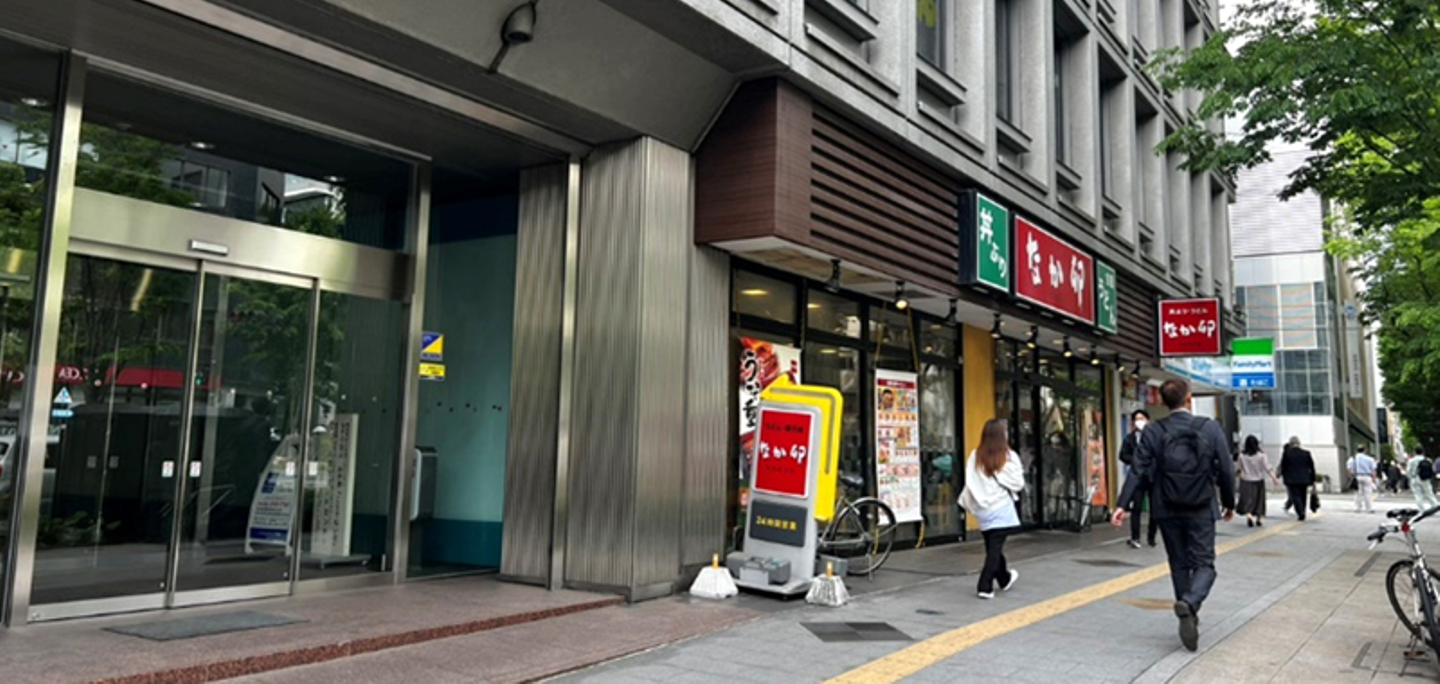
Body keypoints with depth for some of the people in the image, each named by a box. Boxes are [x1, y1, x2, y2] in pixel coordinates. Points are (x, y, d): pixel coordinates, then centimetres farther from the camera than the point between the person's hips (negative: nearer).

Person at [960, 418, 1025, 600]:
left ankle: (1005, 578, 38)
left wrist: (969, 503, 12)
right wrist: (1020, 473, 12)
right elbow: (1018, 484, -6)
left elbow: (970, 483, 0)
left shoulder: (975, 456, -2)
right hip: (1000, 509, -5)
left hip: (983, 508, 5)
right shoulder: (1008, 457, -11)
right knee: (995, 548, -2)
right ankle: (985, 587, -7)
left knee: (992, 546, 17)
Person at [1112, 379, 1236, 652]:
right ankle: (1189, 603, -24)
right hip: (1201, 511, -1)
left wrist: (1124, 504, -10)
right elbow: (1226, 470, -1)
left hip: (1168, 511, 1)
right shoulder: (1211, 428, -4)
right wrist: (1229, 503, 12)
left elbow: (1140, 471, -11)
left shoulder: (1153, 433, -4)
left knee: (1179, 565, 14)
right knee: (1204, 564, 4)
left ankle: (1189, 618, 19)